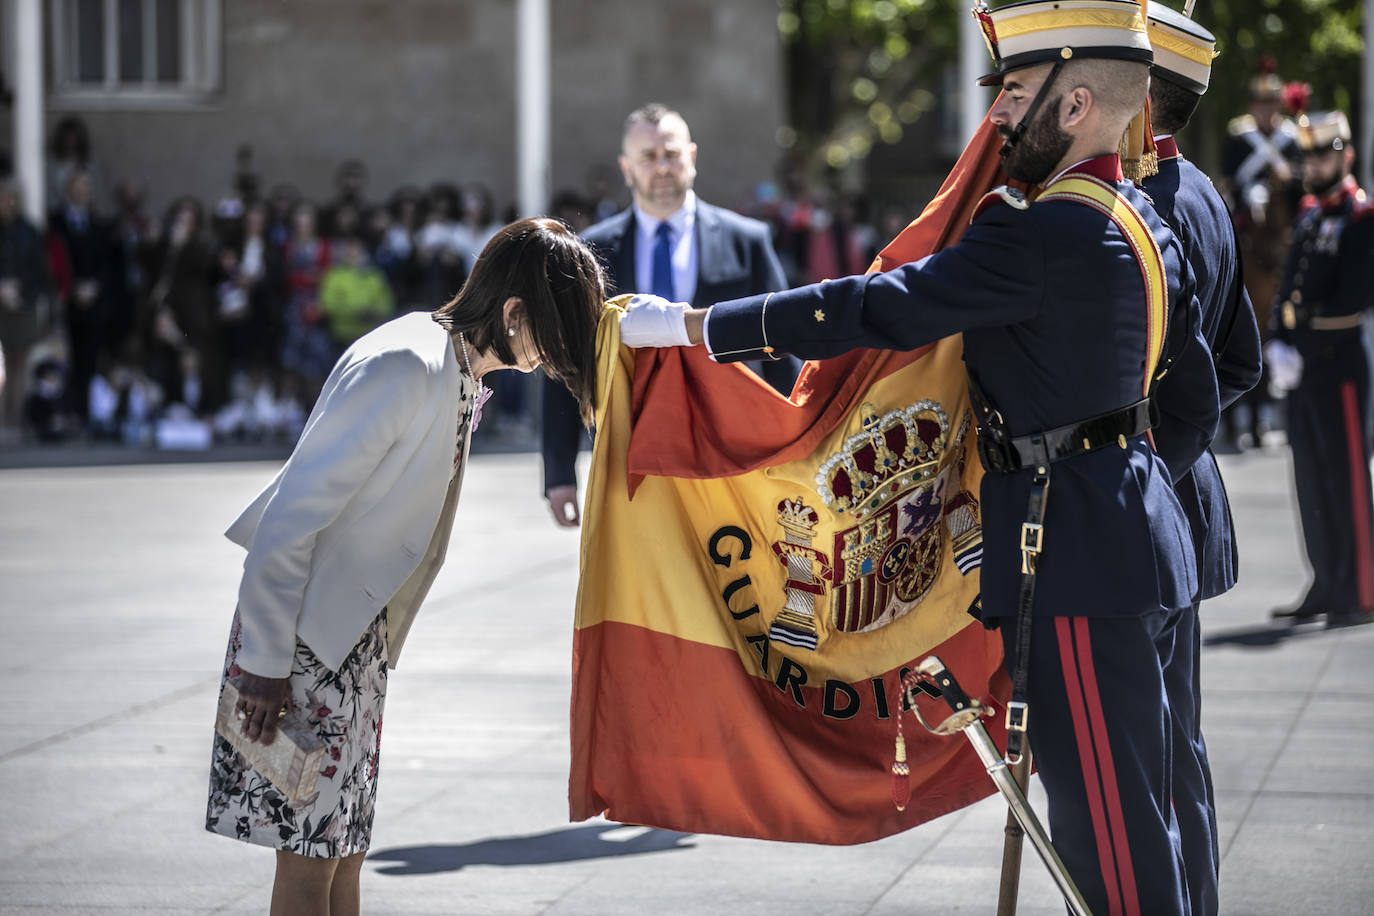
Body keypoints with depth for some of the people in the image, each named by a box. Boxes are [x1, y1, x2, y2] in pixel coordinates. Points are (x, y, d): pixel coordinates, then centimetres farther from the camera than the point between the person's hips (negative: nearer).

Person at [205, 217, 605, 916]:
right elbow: (292, 516, -23)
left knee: (343, 847, 12)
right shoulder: (405, 367, -23)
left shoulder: (460, 371, 7)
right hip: (303, 631, -9)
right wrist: (266, 664, -21)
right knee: (310, 858, -5)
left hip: (358, 634, 9)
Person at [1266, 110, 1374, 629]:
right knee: (1312, 477, 12)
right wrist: (1279, 343, -1)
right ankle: (1326, 588, 20)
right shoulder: (1309, 213, 15)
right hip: (1301, 365, 8)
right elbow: (1290, 288, 13)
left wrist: (1305, 336, -14)